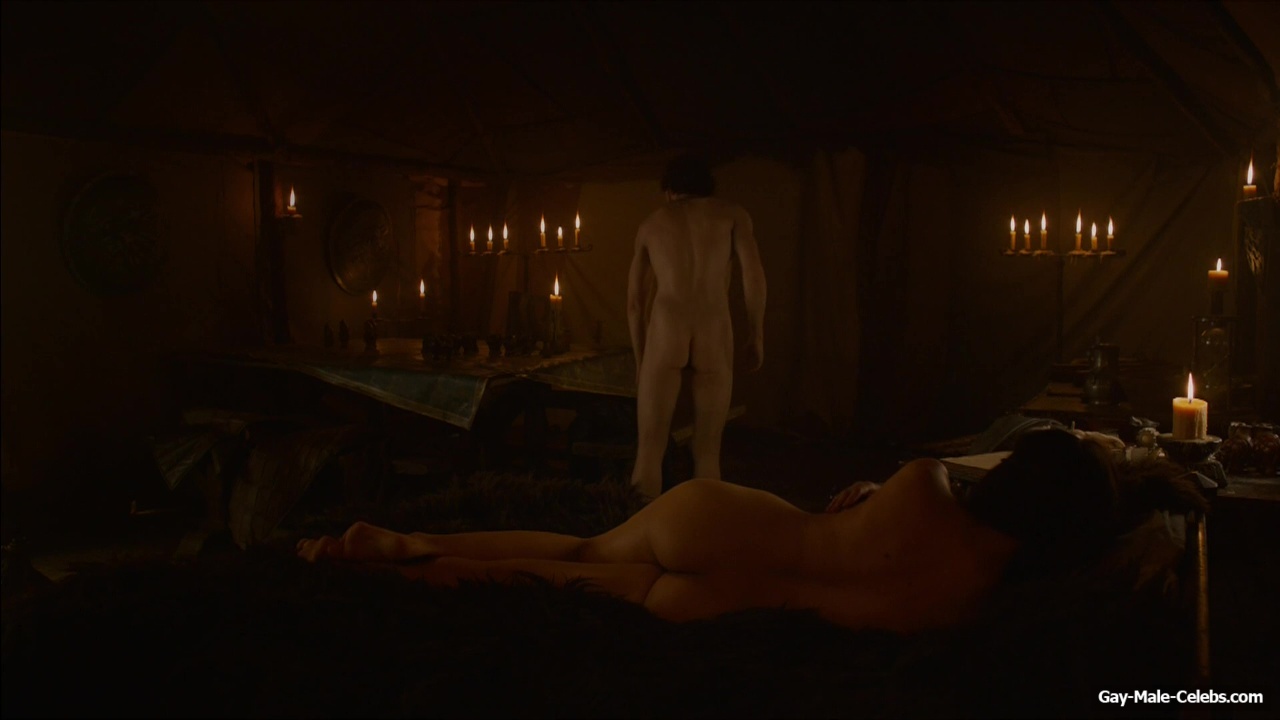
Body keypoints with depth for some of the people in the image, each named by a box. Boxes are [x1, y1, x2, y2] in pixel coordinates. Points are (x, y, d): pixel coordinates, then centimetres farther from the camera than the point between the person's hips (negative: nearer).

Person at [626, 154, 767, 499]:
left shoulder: (651, 223, 22)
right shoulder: (732, 214, 17)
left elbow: (634, 302, 22)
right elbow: (754, 275, 1)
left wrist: (640, 358, 30)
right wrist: (756, 336, 9)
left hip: (665, 331, 0)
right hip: (715, 337, 0)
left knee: (649, 450, 4)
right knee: (707, 453, 10)